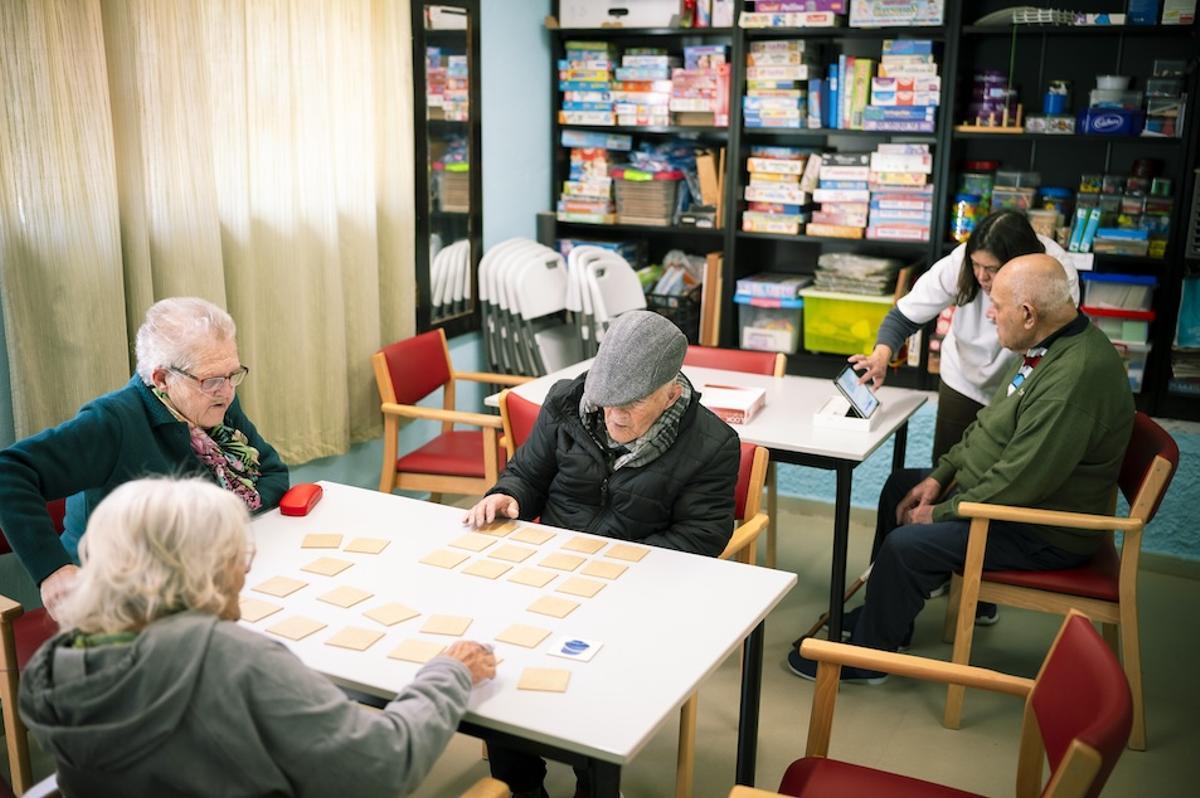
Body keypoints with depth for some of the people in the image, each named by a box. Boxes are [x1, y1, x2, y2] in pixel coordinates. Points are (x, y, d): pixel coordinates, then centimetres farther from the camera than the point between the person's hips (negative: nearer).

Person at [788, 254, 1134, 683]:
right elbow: (990, 424, 13)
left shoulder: (1075, 377, -32)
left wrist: (940, 514, -18)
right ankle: (885, 613, 29)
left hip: (1043, 534, -11)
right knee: (901, 486, 17)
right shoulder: (1049, 347, 2)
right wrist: (942, 476, 5)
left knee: (906, 545, -19)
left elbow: (1019, 482, -30)